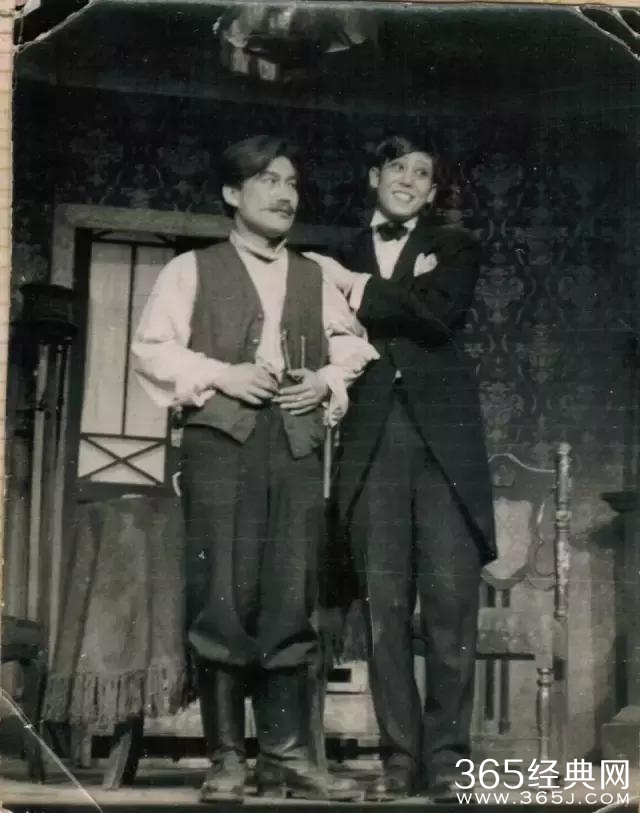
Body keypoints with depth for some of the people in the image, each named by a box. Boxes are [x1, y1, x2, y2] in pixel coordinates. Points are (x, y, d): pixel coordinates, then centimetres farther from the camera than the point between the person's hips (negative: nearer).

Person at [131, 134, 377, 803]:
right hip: (220, 440, -3)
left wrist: (327, 380, 1)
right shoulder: (192, 270, 10)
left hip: (297, 444, 3)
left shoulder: (315, 278, 21)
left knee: (290, 601, 0)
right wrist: (221, 374, -10)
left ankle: (285, 754, 5)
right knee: (223, 597, -8)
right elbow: (152, 349, 2)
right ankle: (226, 756, -1)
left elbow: (351, 342, 21)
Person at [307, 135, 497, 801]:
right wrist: (404, 293, -4)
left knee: (450, 597, -7)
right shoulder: (341, 261, 18)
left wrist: (358, 289, -1)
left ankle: (445, 753, -2)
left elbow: (439, 314, -7)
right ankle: (399, 752, 3)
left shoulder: (454, 247, 13)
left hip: (443, 436, -1)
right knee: (384, 603, -2)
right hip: (372, 440, 2)